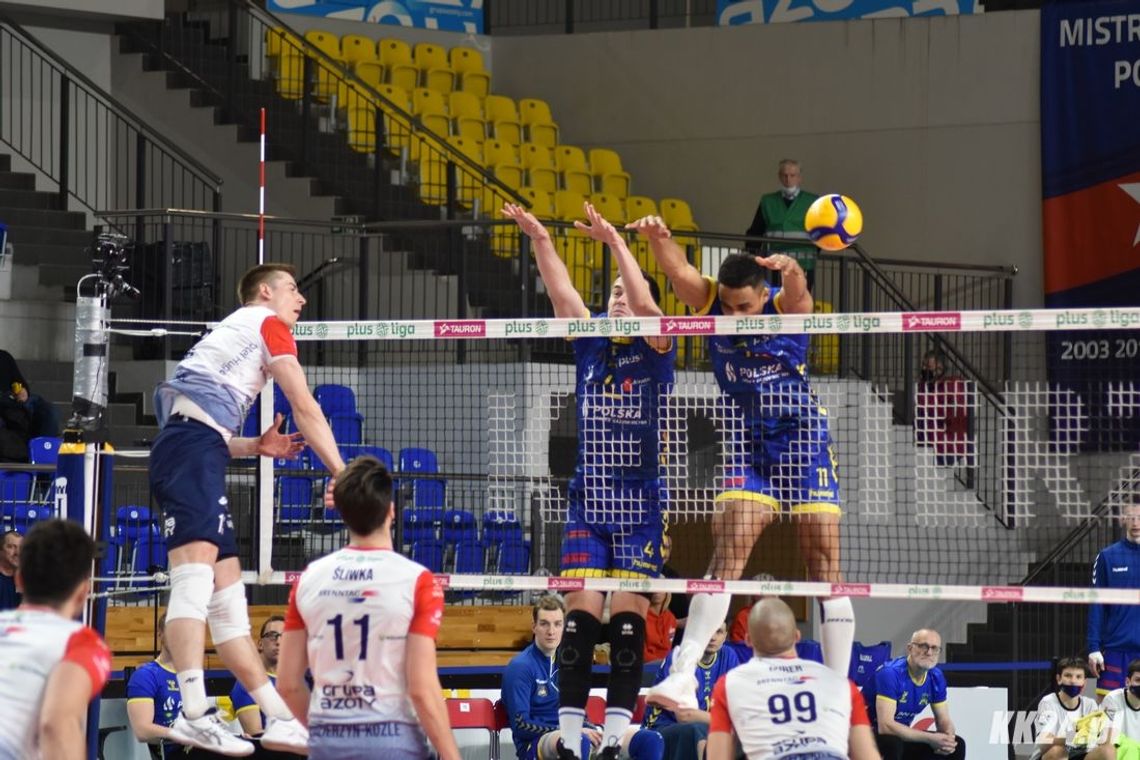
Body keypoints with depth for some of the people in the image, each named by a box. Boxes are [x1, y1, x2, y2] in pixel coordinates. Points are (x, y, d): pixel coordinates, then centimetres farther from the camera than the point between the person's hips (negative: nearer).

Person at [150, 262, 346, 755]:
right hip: (195, 442, -10)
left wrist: (255, 447, 19)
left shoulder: (234, 332, 34)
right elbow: (305, 408, 4)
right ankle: (195, 715, -40)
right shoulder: (266, 323, 10)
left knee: (227, 590, 8)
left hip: (175, 452, 10)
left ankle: (280, 720, 10)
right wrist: (341, 475, 6)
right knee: (196, 573, -24)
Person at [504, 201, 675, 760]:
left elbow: (645, 304, -17)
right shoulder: (590, 342, 11)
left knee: (628, 620, -6)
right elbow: (561, 294, 1)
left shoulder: (655, 348, 1)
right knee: (580, 617, -4)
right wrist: (539, 239, -11)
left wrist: (615, 242, -23)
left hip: (640, 504, -3)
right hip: (587, 499, 3)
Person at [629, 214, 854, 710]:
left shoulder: (786, 307, -14)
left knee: (825, 562, -3)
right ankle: (682, 674, -15)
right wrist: (656, 237, -46)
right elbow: (675, 268, -24)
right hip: (749, 442, 2)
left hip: (805, 436, -2)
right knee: (727, 553, -10)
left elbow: (797, 292, -37)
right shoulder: (710, 302, -7)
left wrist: (790, 271, -61)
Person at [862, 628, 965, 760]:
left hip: (901, 735, 8)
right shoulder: (890, 674, -26)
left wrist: (947, 741, -21)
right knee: (893, 743, -39)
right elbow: (886, 726, -33)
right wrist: (930, 738, -31)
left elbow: (944, 720, 5)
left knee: (957, 746, -2)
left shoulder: (936, 677, -3)